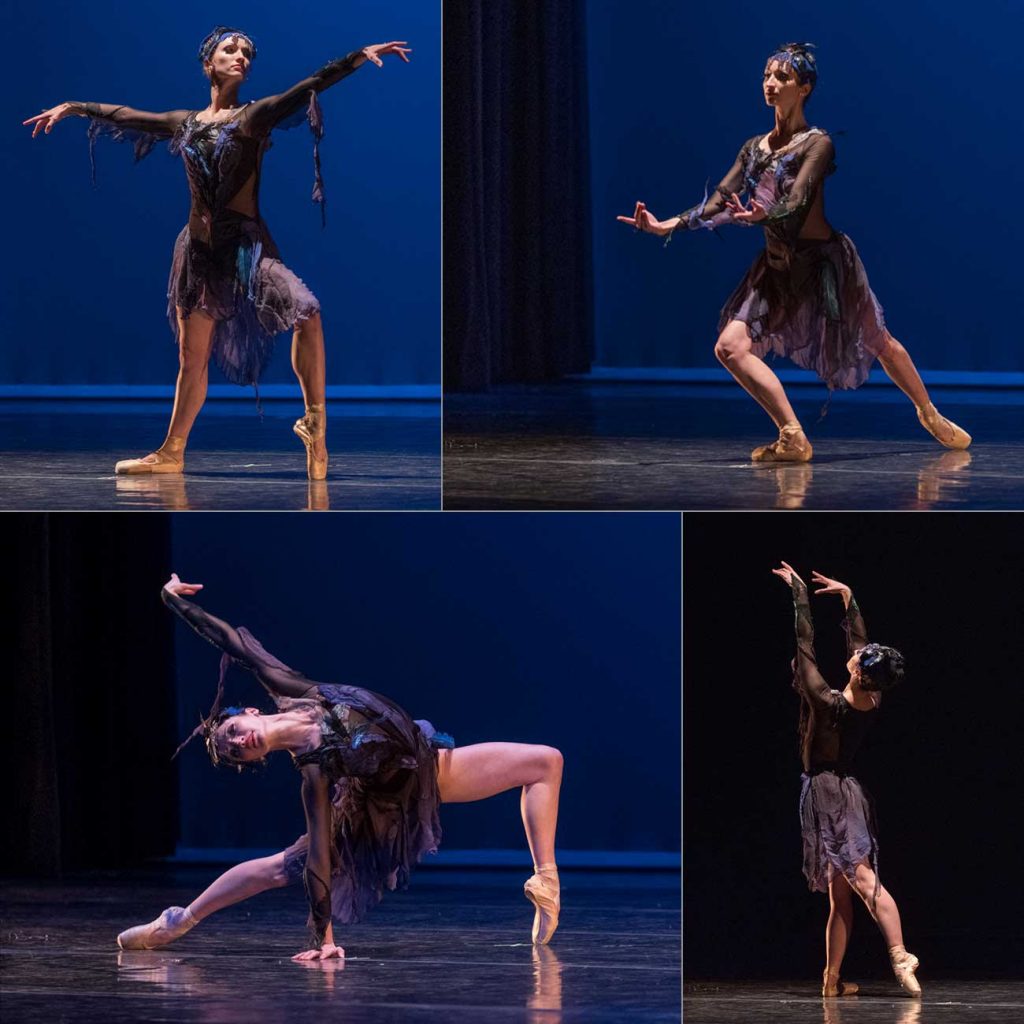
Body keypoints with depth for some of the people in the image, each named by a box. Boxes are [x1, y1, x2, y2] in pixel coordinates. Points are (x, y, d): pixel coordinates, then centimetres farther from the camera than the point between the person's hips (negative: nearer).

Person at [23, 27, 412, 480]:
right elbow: (123, 115, 22)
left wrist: (361, 55, -23)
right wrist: (71, 108, 28)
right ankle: (170, 454, 20)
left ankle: (315, 424, -15)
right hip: (199, 247, 4)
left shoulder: (257, 115, 1)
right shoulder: (186, 123, 12)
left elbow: (311, 85, -11)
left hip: (247, 243, -4)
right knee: (192, 357, 8)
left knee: (305, 313, -26)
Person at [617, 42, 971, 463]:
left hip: (822, 261, -5)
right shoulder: (755, 148, 5)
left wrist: (761, 216, -48)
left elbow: (796, 204, -28)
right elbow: (719, 203, 1)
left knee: (879, 343, 12)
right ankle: (793, 436, -12)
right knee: (731, 346, -14)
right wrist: (667, 226, -10)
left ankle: (930, 415, 33)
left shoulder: (817, 143, -14)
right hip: (777, 269, 5)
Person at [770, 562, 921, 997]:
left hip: (823, 790, -7)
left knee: (862, 877, -16)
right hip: (849, 790, 7)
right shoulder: (872, 704, -1)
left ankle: (899, 954, -30)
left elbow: (805, 646, -13)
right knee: (840, 893, 6)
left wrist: (799, 594, -5)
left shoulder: (828, 702, -18)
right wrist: (848, 598, 19)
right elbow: (859, 639, 11)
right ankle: (832, 978, 5)